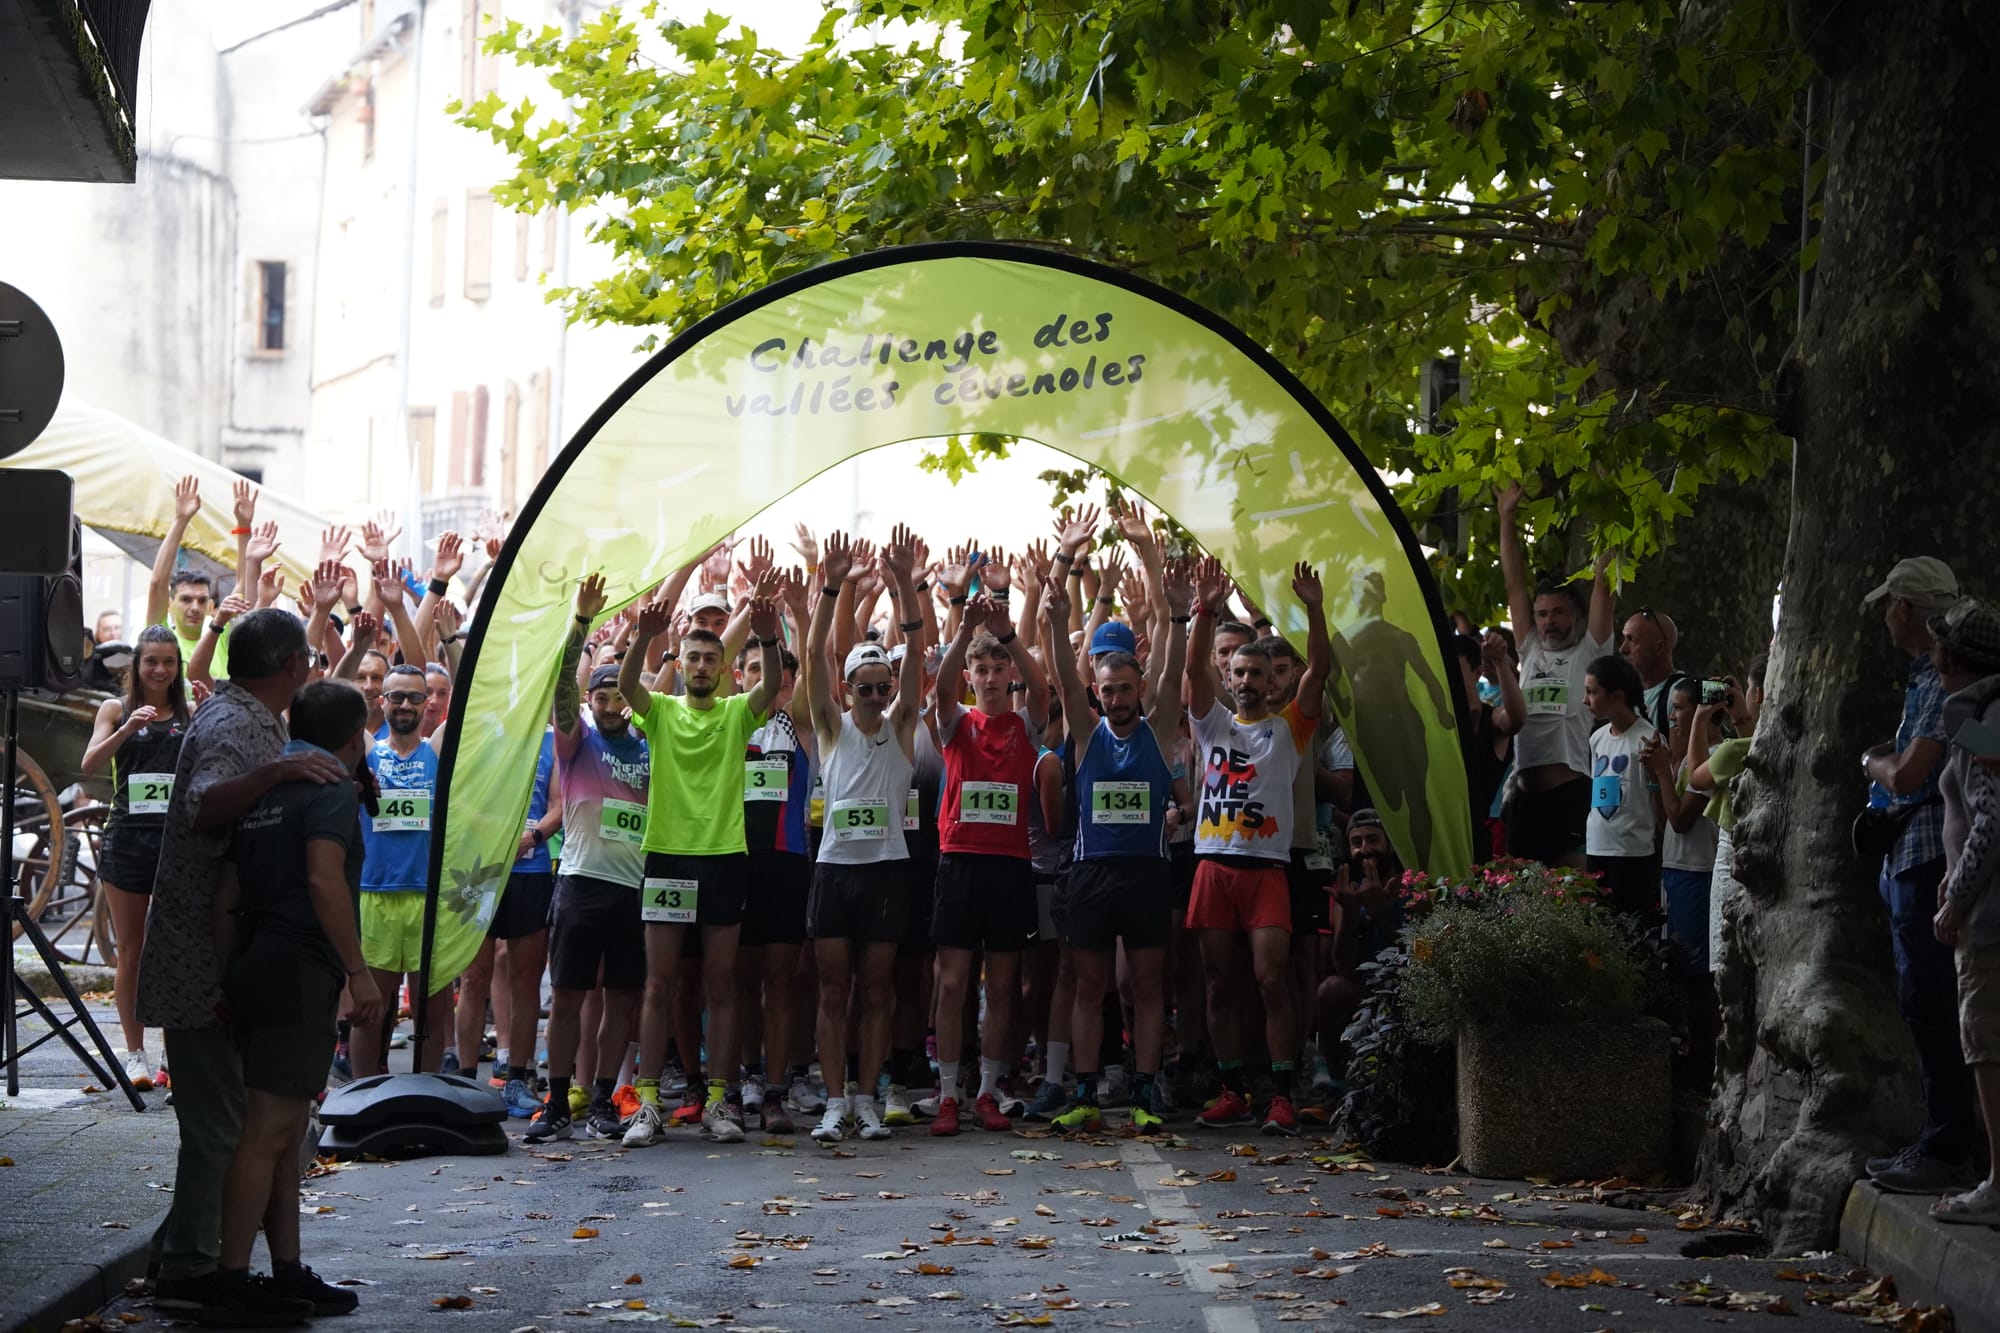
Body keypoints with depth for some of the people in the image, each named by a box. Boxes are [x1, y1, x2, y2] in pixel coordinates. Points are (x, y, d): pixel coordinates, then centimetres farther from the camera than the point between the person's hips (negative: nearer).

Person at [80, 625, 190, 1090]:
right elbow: (89, 765, -6)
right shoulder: (116, 709, 6)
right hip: (127, 838, 0)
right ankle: (135, 1055, 11)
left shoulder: (192, 715, 7)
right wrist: (128, 728, -21)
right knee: (131, 952, 5)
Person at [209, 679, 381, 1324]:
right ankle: (231, 1280, -11)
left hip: (255, 966, 9)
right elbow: (324, 879, -20)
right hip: (299, 971, -9)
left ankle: (287, 1270, 19)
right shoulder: (333, 786, -7)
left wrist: (225, 973, 19)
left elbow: (227, 890, 16)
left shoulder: (264, 789, 17)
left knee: (285, 1127, 15)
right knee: (269, 1130, -9)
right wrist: (359, 972, -18)